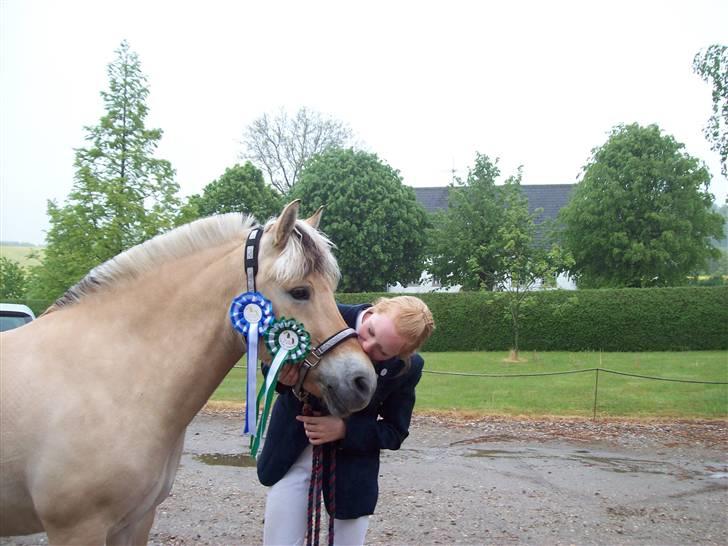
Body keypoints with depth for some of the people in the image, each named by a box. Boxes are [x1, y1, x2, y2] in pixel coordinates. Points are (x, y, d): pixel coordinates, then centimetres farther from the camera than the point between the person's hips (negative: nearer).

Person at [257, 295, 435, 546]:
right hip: (295, 449, 0)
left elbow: (394, 432, -6)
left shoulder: (408, 368, -18)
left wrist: (344, 430, -23)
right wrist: (282, 378, -30)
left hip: (352, 465, 0)